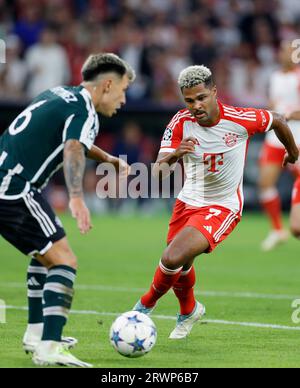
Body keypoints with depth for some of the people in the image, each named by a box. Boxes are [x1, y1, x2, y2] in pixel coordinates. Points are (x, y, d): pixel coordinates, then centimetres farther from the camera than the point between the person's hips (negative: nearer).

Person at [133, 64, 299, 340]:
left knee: (173, 258, -22)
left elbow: (278, 121, 2)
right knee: (181, 267, 19)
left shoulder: (240, 120, -20)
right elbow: (158, 172, -20)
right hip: (188, 201, 4)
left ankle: (147, 304, 6)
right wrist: (173, 155, -42)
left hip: (223, 206, -4)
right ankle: (189, 311, 52)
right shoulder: (181, 123, -14)